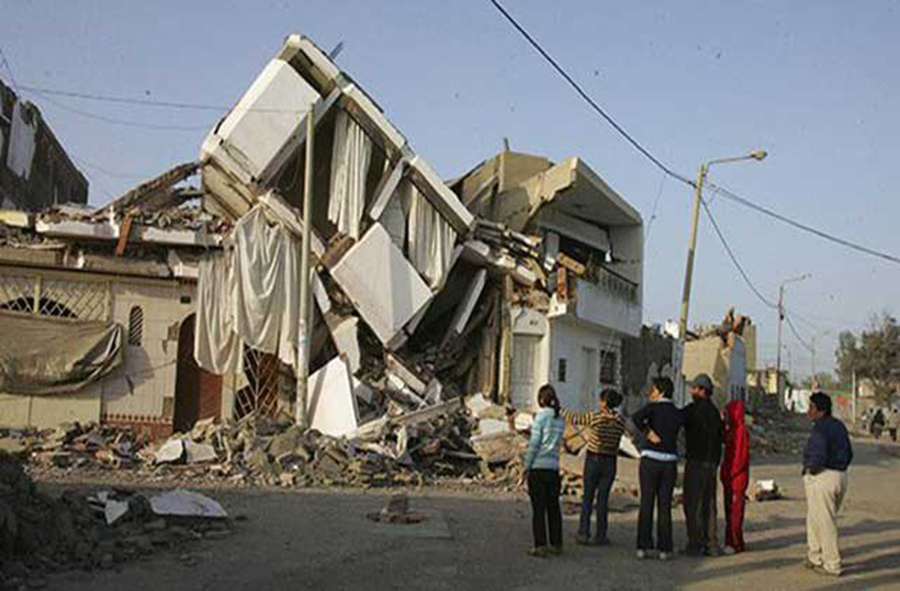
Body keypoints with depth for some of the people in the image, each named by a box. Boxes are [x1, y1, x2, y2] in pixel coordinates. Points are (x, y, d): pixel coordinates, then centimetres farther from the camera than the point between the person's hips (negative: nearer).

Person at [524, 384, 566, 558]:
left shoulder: (541, 416, -8)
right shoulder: (560, 420, 10)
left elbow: (534, 443, -11)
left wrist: (527, 465, -4)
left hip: (538, 467, -6)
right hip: (554, 467, 6)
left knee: (538, 508, -1)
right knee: (553, 507, 13)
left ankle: (540, 546, -1)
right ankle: (556, 544, 18)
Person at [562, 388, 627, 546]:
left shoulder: (594, 417, -14)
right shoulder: (621, 421, -4)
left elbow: (573, 418, -3)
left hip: (592, 460, -2)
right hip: (610, 462, 2)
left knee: (587, 498, 9)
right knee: (603, 499, 9)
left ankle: (583, 534, 8)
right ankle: (600, 536, 9)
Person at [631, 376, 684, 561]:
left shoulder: (653, 407, -4)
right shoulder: (678, 414, 8)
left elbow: (636, 418, -22)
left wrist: (649, 433, -13)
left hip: (650, 460, -3)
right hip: (670, 462, 3)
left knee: (646, 504, 2)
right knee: (665, 506, 6)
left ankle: (643, 546, 2)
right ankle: (664, 549, 5)